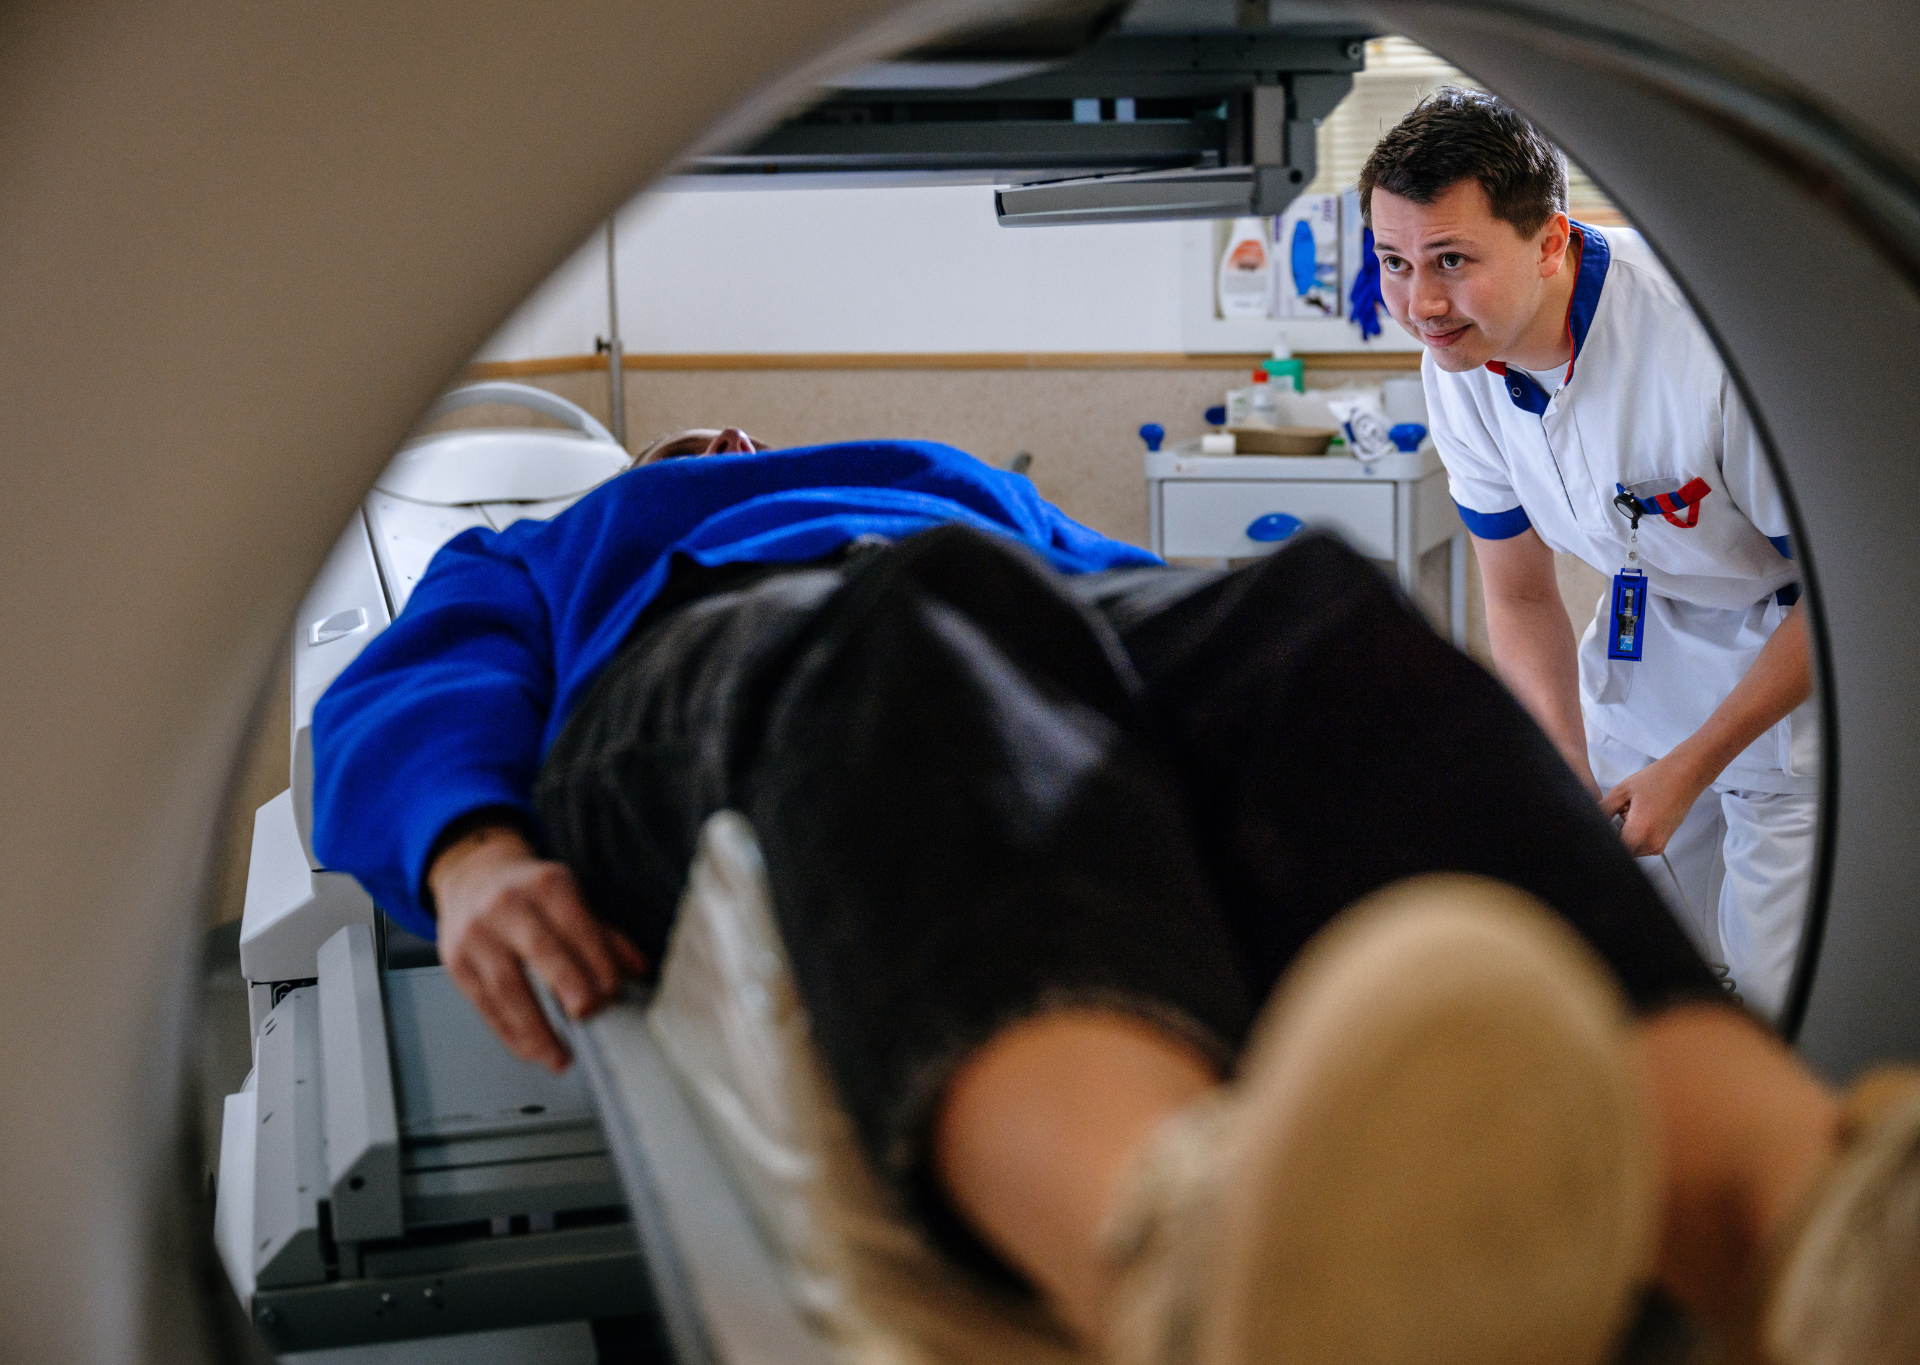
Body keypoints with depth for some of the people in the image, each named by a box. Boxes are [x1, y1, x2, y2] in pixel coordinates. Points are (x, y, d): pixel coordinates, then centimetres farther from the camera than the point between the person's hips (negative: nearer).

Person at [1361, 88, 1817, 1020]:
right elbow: (1520, 597, 1)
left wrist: (1687, 768, -19)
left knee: (1778, 997, -6)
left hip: (1805, 654, -5)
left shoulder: (1717, 340, -34)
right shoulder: (1459, 362, -13)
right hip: (1650, 623, 6)